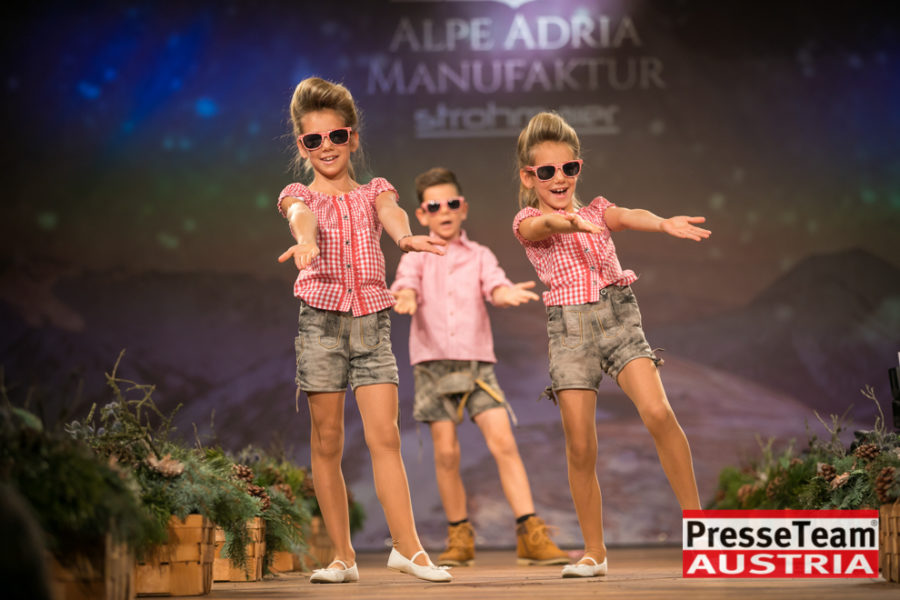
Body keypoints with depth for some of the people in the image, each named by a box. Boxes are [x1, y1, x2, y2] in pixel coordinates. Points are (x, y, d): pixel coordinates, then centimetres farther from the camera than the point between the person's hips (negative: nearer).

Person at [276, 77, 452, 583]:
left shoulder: (374, 191, 11)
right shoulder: (300, 195, 6)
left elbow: (391, 213, -14)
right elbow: (302, 215, -20)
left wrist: (405, 236, -39)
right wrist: (306, 240, -45)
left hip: (372, 319, 1)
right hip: (321, 318, 0)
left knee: (385, 437, -8)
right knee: (327, 443, 2)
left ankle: (408, 546, -6)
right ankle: (343, 556, 8)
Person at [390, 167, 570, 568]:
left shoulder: (479, 256, 11)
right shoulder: (417, 258, 10)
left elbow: (495, 287, -7)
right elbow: (406, 284, -10)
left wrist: (507, 293, -32)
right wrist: (405, 299, -35)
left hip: (477, 362, 0)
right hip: (433, 363, 0)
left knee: (503, 443, -11)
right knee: (446, 452, -4)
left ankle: (531, 535, -12)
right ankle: (459, 540, 9)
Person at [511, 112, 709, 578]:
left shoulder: (596, 210, 13)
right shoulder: (528, 223, 5)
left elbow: (626, 217, -10)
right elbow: (540, 228, -21)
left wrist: (663, 223, -34)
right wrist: (563, 221, -47)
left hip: (617, 317, 1)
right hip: (569, 328, -1)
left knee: (657, 412, -20)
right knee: (580, 447, -4)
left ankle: (696, 522, -11)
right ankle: (594, 552, 10)